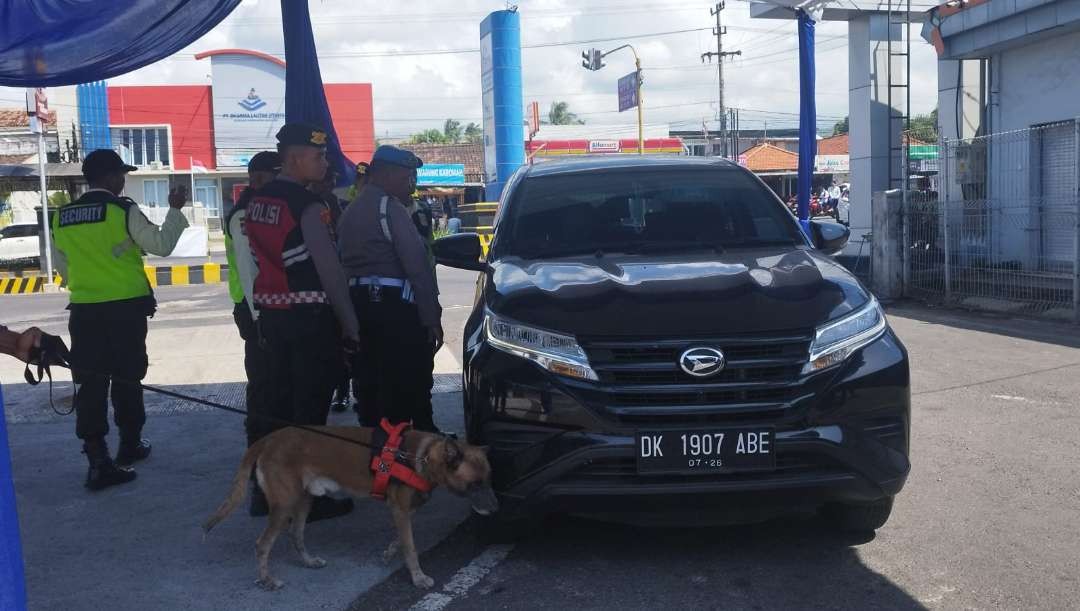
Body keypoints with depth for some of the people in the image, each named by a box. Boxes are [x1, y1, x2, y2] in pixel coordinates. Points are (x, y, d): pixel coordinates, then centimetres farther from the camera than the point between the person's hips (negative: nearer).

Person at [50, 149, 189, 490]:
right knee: (126, 377, 11)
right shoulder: (122, 211, -9)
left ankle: (98, 460, -5)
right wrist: (175, 209, 3)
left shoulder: (62, 216, 8)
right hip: (126, 308, -3)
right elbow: (162, 245, -7)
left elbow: (62, 266, 16)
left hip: (84, 309, 4)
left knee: (90, 383, 1)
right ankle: (129, 445, 25)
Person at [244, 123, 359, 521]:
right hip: (309, 316, -8)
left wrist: (263, 313, 15)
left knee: (281, 400, 16)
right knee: (310, 409, -1)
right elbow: (330, 270, -16)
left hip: (271, 312, 8)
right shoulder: (307, 205, -15)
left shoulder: (258, 201, 10)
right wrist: (349, 323, -11)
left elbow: (262, 261, 12)